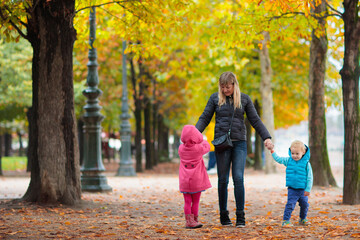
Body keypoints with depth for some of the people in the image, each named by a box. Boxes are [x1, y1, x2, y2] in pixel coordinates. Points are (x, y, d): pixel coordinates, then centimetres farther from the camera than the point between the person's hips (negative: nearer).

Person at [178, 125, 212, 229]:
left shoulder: (181, 148, -4)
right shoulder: (199, 148, -11)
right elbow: (207, 147, 9)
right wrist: (202, 141, 29)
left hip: (184, 181, 3)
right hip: (197, 181, -2)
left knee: (187, 201, 5)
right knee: (195, 201, 7)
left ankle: (189, 221, -1)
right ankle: (194, 220, 8)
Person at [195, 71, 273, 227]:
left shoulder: (244, 99, 7)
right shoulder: (215, 98, 6)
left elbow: (255, 121, 9)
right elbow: (204, 118, 7)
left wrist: (266, 137, -1)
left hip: (239, 142, 0)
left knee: (238, 178, -10)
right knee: (223, 180, 2)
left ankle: (240, 216, -8)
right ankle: (223, 215, 12)